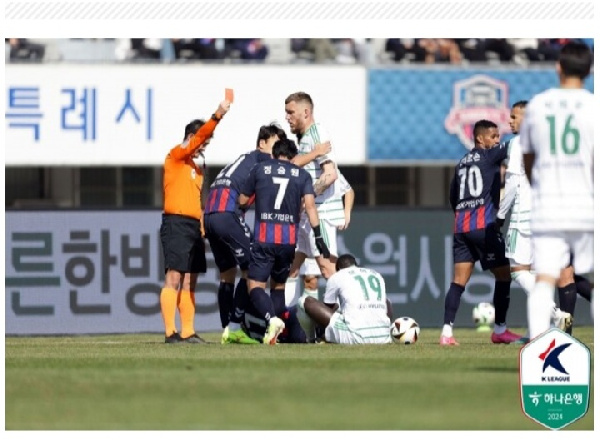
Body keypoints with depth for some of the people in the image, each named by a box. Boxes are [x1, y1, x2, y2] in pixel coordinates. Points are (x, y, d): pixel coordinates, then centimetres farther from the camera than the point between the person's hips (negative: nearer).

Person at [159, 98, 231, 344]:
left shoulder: (196, 168, 22)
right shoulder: (175, 156, 0)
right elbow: (199, 135, -15)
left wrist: (202, 228, 16)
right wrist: (217, 116, -23)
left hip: (194, 227, 9)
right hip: (176, 224, -9)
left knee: (189, 283, 7)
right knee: (174, 279, -12)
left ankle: (187, 332, 8)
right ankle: (170, 332, -16)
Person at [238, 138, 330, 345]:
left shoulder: (260, 169, 9)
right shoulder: (302, 175, 10)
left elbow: (243, 201, 15)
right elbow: (309, 205, -2)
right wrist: (318, 236, -3)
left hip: (263, 236, -2)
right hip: (289, 238, 2)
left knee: (256, 285, -2)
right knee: (278, 285, 18)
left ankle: (272, 319, -29)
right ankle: (276, 332, 7)